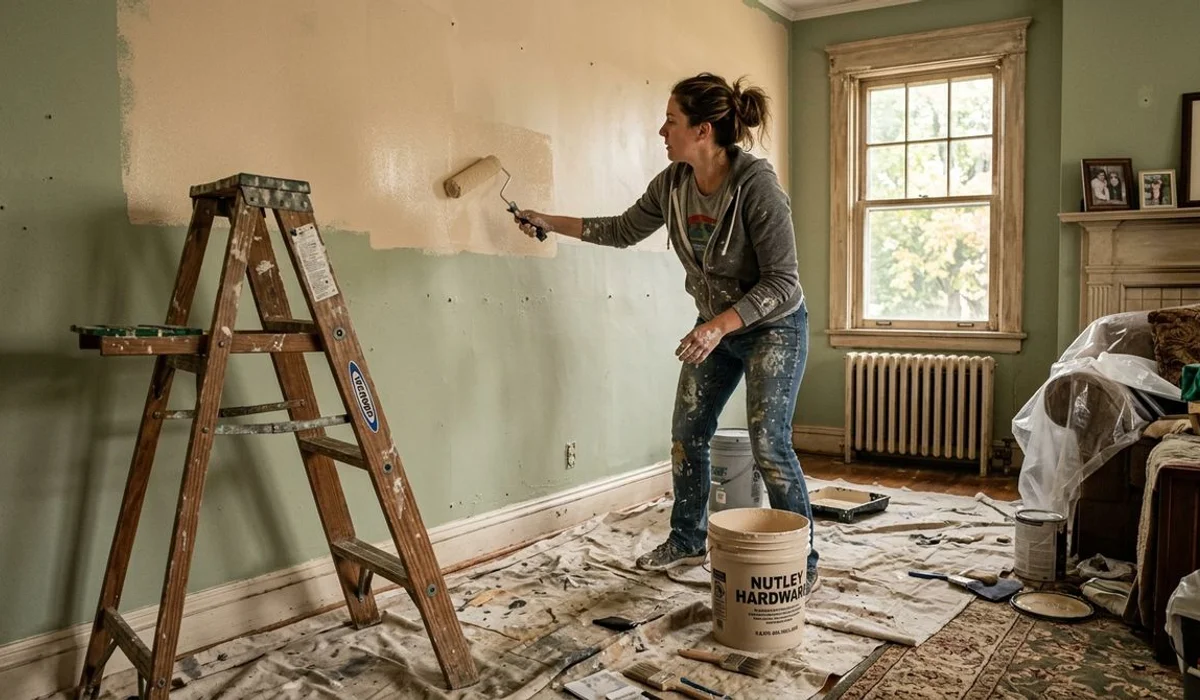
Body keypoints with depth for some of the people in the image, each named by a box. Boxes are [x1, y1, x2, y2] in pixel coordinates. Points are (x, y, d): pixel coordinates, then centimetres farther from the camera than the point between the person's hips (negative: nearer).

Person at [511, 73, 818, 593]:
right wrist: (549, 223, 7)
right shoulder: (672, 184, -8)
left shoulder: (756, 184, -27)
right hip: (716, 325, 7)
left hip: (773, 326, -7)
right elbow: (624, 230, 9)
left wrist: (720, 325, -36)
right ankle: (687, 542, 29)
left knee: (769, 446, -10)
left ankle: (803, 564, 7)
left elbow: (782, 281, -25)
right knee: (687, 432, 10)